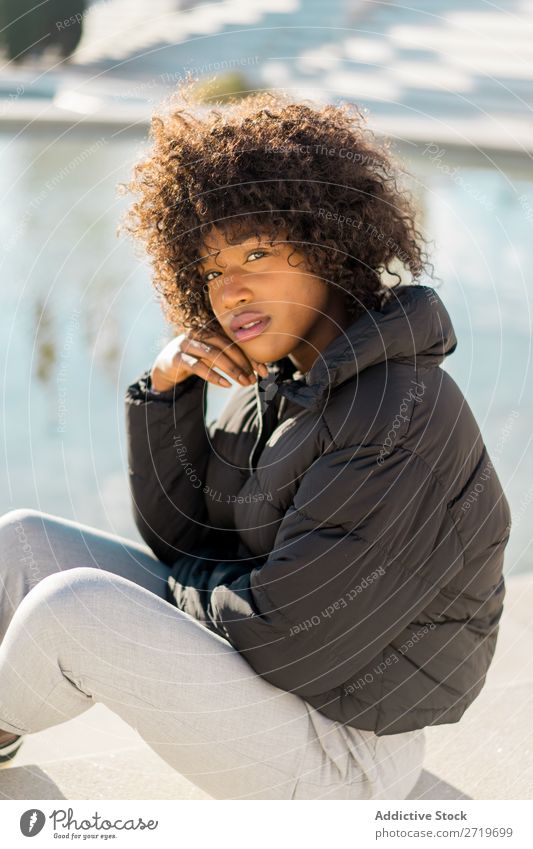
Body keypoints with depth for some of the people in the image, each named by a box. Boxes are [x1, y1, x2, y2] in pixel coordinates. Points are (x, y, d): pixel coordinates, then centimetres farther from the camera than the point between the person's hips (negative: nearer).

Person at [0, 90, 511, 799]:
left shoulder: (403, 424, -27)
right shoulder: (285, 381, 1)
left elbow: (279, 634, -27)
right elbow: (181, 533, 5)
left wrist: (181, 580, -7)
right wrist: (166, 389, -9)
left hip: (335, 754, -9)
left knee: (73, 607, -23)